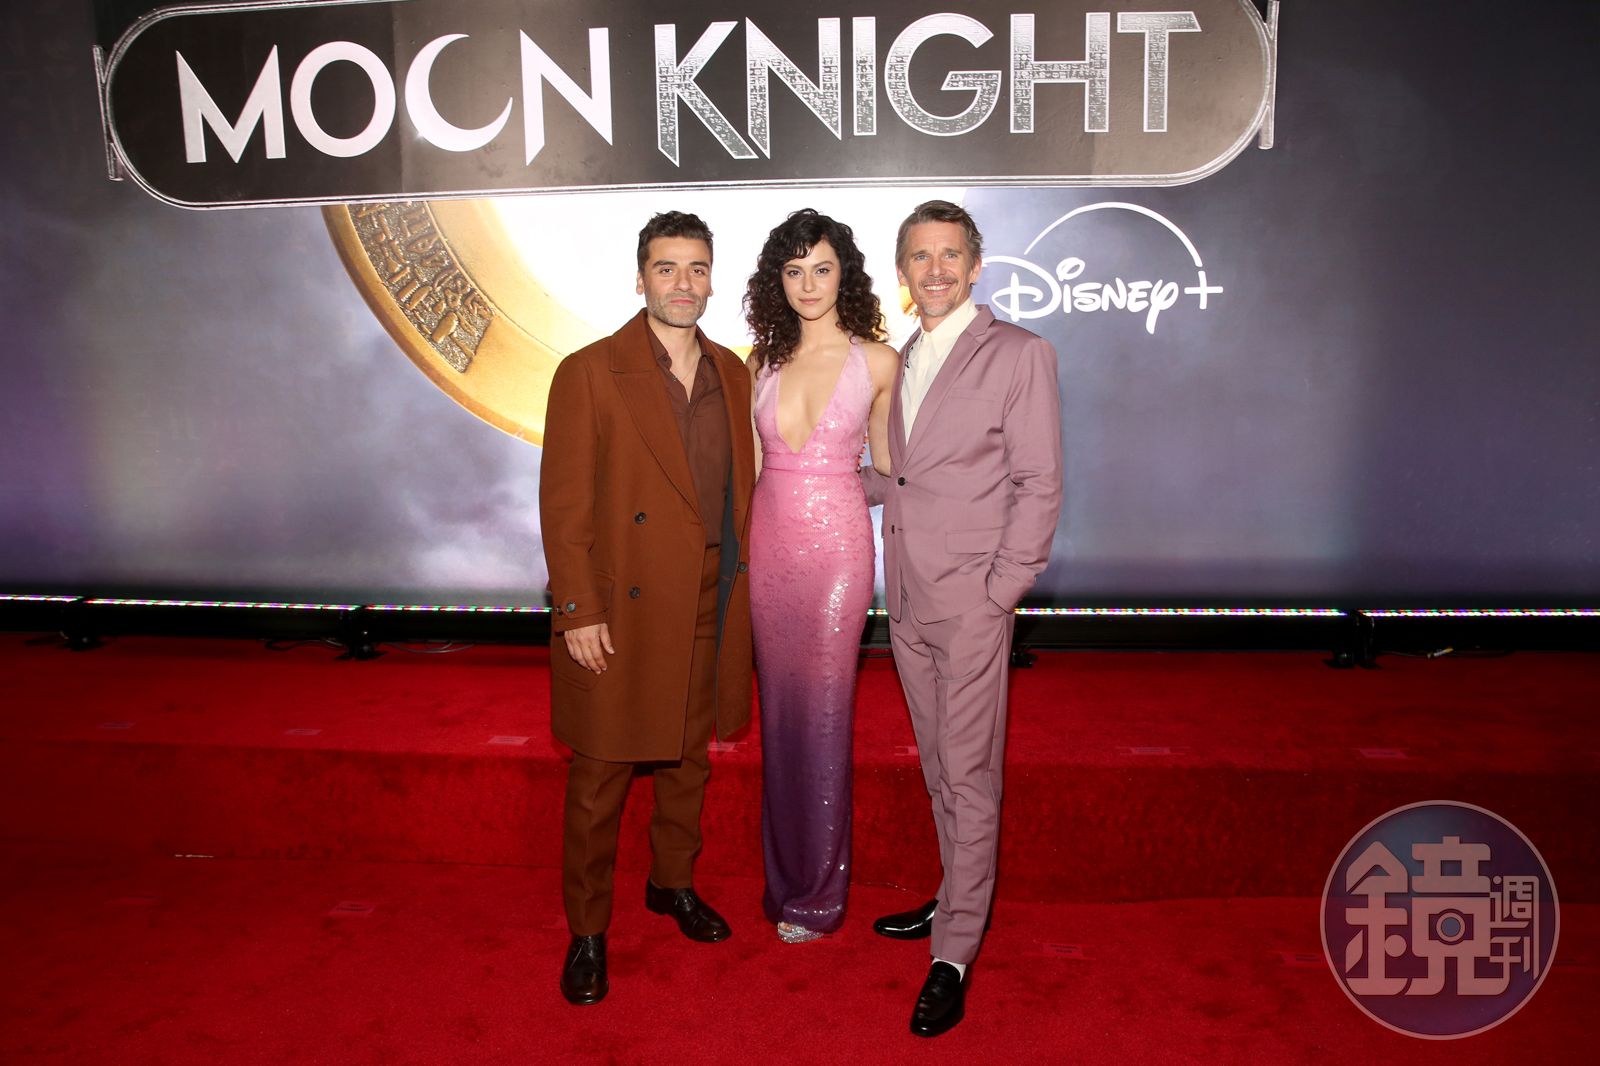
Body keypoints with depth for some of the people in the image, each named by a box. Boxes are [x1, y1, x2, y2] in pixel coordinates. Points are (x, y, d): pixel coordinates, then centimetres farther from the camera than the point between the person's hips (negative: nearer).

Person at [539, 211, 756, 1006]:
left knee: (688, 760, 19)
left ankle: (672, 883, 41)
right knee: (599, 776, 6)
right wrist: (577, 611, -14)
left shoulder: (730, 373, 8)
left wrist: (738, 580, 9)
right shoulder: (590, 373, -8)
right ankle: (587, 931, 23)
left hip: (708, 606, 5)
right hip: (619, 612, -5)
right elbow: (563, 501, -10)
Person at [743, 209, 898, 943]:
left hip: (837, 544, -3)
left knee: (824, 716, 2)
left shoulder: (877, 360, -3)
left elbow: (884, 459, 9)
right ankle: (784, 877, 28)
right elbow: (752, 461, 11)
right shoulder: (763, 361, 6)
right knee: (780, 712, 11)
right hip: (769, 542, 3)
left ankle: (817, 894, 18)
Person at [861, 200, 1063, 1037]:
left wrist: (1002, 588, -13)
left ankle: (954, 956, 11)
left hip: (970, 602, -6)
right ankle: (959, 899, 34)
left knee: (969, 775, 0)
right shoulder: (902, 361, 14)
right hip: (908, 602, 6)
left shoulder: (1020, 355, -6)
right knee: (939, 766, 17)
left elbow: (1039, 483, -9)